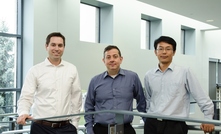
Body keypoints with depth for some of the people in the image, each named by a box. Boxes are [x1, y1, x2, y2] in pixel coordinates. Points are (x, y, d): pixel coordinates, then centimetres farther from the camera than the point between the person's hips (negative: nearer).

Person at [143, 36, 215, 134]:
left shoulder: (184, 72, -3)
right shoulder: (149, 75, 7)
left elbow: (203, 99, 0)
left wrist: (208, 119, -2)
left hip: (174, 125, -3)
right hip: (152, 124, 3)